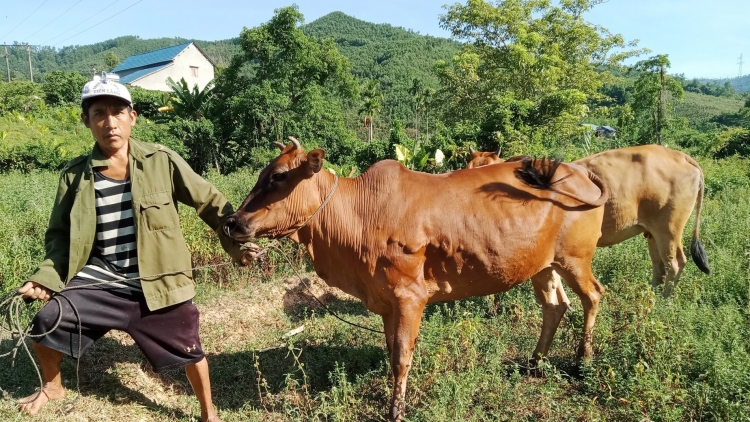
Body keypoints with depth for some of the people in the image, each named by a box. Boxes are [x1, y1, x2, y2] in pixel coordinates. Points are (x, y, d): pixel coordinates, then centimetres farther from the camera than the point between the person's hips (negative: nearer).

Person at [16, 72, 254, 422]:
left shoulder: (162, 161, -9)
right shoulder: (75, 175, -2)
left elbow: (209, 202, -3)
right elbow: (61, 235, 8)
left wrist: (235, 241, -7)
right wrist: (46, 278, -5)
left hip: (157, 282, -2)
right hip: (100, 279, 2)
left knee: (188, 350, 5)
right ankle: (52, 387, 33)